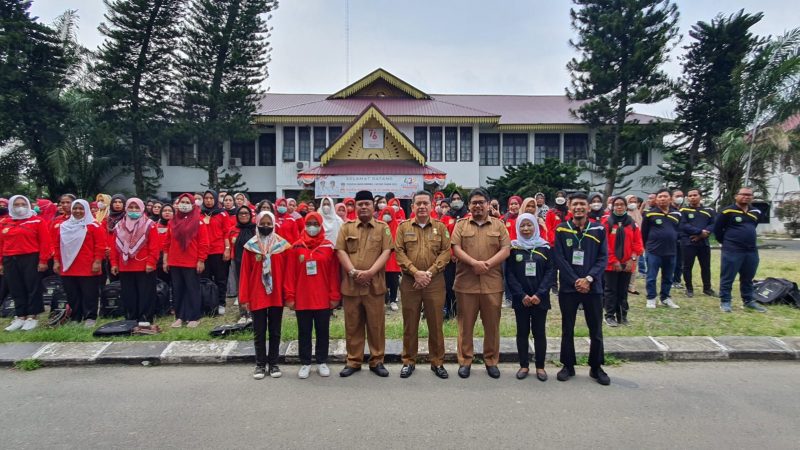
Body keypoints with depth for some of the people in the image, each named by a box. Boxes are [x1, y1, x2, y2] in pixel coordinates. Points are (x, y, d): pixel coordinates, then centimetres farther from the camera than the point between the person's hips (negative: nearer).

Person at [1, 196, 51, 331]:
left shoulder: (38, 221, -1)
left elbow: (45, 242, -6)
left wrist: (43, 260, -11)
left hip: (31, 259, -4)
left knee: (33, 288, 0)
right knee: (16, 290, 9)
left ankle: (32, 317, 7)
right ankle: (20, 317, 17)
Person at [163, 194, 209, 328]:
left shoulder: (198, 221, -3)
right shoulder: (173, 221, 11)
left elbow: (203, 243, -6)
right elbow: (167, 242, 13)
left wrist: (201, 261, -10)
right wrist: (165, 259, 9)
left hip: (192, 263, -5)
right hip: (174, 263, 5)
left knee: (192, 290, 2)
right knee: (177, 290, 9)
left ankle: (194, 317, 9)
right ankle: (179, 317, 18)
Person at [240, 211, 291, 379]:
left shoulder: (283, 245, -1)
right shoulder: (250, 246, -2)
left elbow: (287, 271, 0)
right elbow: (245, 273, -2)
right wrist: (244, 297, -5)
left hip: (277, 296, 0)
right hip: (257, 296, 0)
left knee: (275, 331, 10)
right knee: (259, 332, 8)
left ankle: (273, 363, 22)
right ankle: (260, 364, 20)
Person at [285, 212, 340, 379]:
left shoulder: (329, 246, -1)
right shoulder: (296, 247, 0)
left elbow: (334, 273, -1)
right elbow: (290, 274, -1)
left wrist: (335, 296, -4)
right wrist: (290, 296, -4)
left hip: (323, 299, 0)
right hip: (302, 299, 0)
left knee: (323, 331, 10)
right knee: (304, 332, 10)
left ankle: (322, 362, 24)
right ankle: (305, 363, 22)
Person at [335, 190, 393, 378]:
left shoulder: (383, 228, 5)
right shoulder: (346, 227, 8)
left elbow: (386, 252, -5)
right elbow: (341, 251, 0)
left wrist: (370, 272, -17)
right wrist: (353, 272, -14)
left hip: (375, 284, -1)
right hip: (350, 284, 1)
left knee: (376, 324, 5)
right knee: (352, 325, 8)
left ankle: (377, 361, 19)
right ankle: (353, 361, 20)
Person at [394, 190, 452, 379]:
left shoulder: (441, 227, 5)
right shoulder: (403, 227, 5)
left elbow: (446, 252, -2)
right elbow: (399, 252, -2)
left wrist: (430, 272, -13)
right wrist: (415, 272, -14)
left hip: (435, 282, 0)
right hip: (409, 281, 0)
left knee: (436, 323, 6)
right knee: (410, 324, 8)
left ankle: (437, 362, 19)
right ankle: (409, 361, 20)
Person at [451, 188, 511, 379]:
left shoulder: (499, 225, 8)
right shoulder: (461, 225, 7)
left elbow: (506, 249, -1)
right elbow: (456, 248, -3)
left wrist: (487, 264, -14)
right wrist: (474, 262, -18)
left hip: (492, 283, 1)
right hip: (466, 282, 0)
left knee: (492, 324, 8)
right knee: (466, 324, 7)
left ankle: (491, 361, 22)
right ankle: (465, 361, 18)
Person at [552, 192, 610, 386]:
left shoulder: (599, 230, 2)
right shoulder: (561, 230, -1)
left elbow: (603, 258, -1)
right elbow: (559, 259, -5)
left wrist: (589, 278, -14)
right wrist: (575, 281, -13)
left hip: (593, 288, 1)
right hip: (568, 288, -1)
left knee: (596, 330, 8)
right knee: (567, 329, 8)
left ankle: (597, 368, 23)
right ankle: (568, 366, 22)